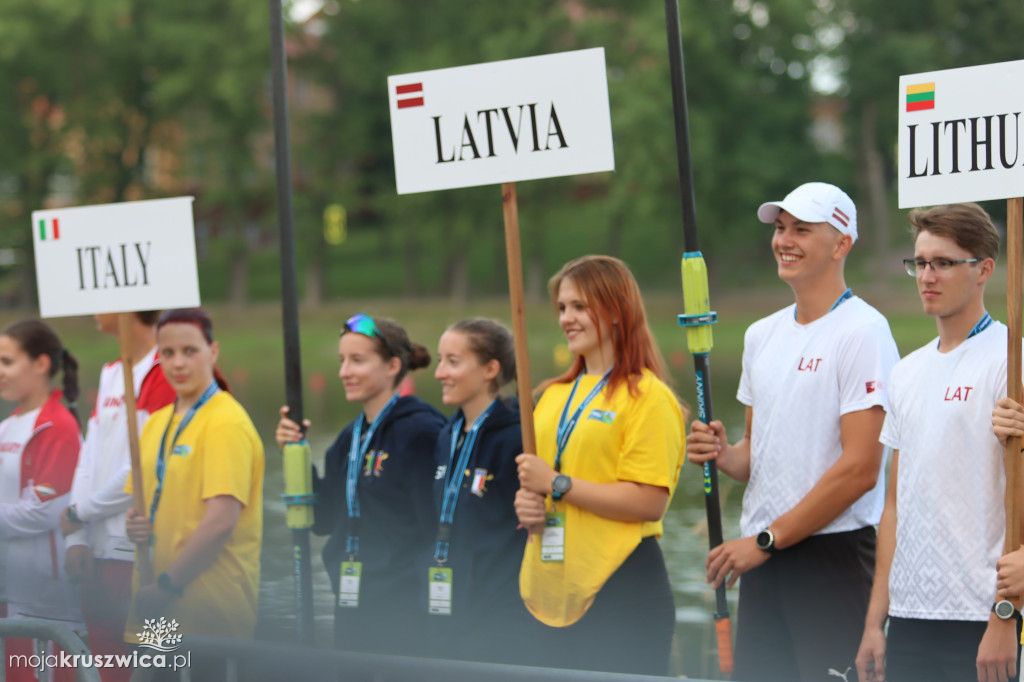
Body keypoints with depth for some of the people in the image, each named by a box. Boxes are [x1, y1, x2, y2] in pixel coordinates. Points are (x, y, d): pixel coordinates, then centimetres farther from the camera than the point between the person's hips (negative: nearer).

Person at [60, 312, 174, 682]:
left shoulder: (163, 374, -11)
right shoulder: (110, 374, 17)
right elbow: (90, 457, 14)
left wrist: (80, 512, -5)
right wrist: (78, 539, 3)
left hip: (139, 551, -8)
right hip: (98, 553, 8)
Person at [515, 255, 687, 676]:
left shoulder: (648, 397, -8)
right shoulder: (555, 396, 16)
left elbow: (649, 502, -16)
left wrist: (557, 485, -16)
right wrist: (527, 504, 1)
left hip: (624, 593, -7)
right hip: (553, 591, 7)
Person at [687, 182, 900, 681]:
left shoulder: (863, 331, -10)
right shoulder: (762, 335, 16)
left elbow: (860, 470, -16)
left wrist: (766, 540, -14)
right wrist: (724, 455, 0)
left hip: (834, 551, -8)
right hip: (762, 559, 8)